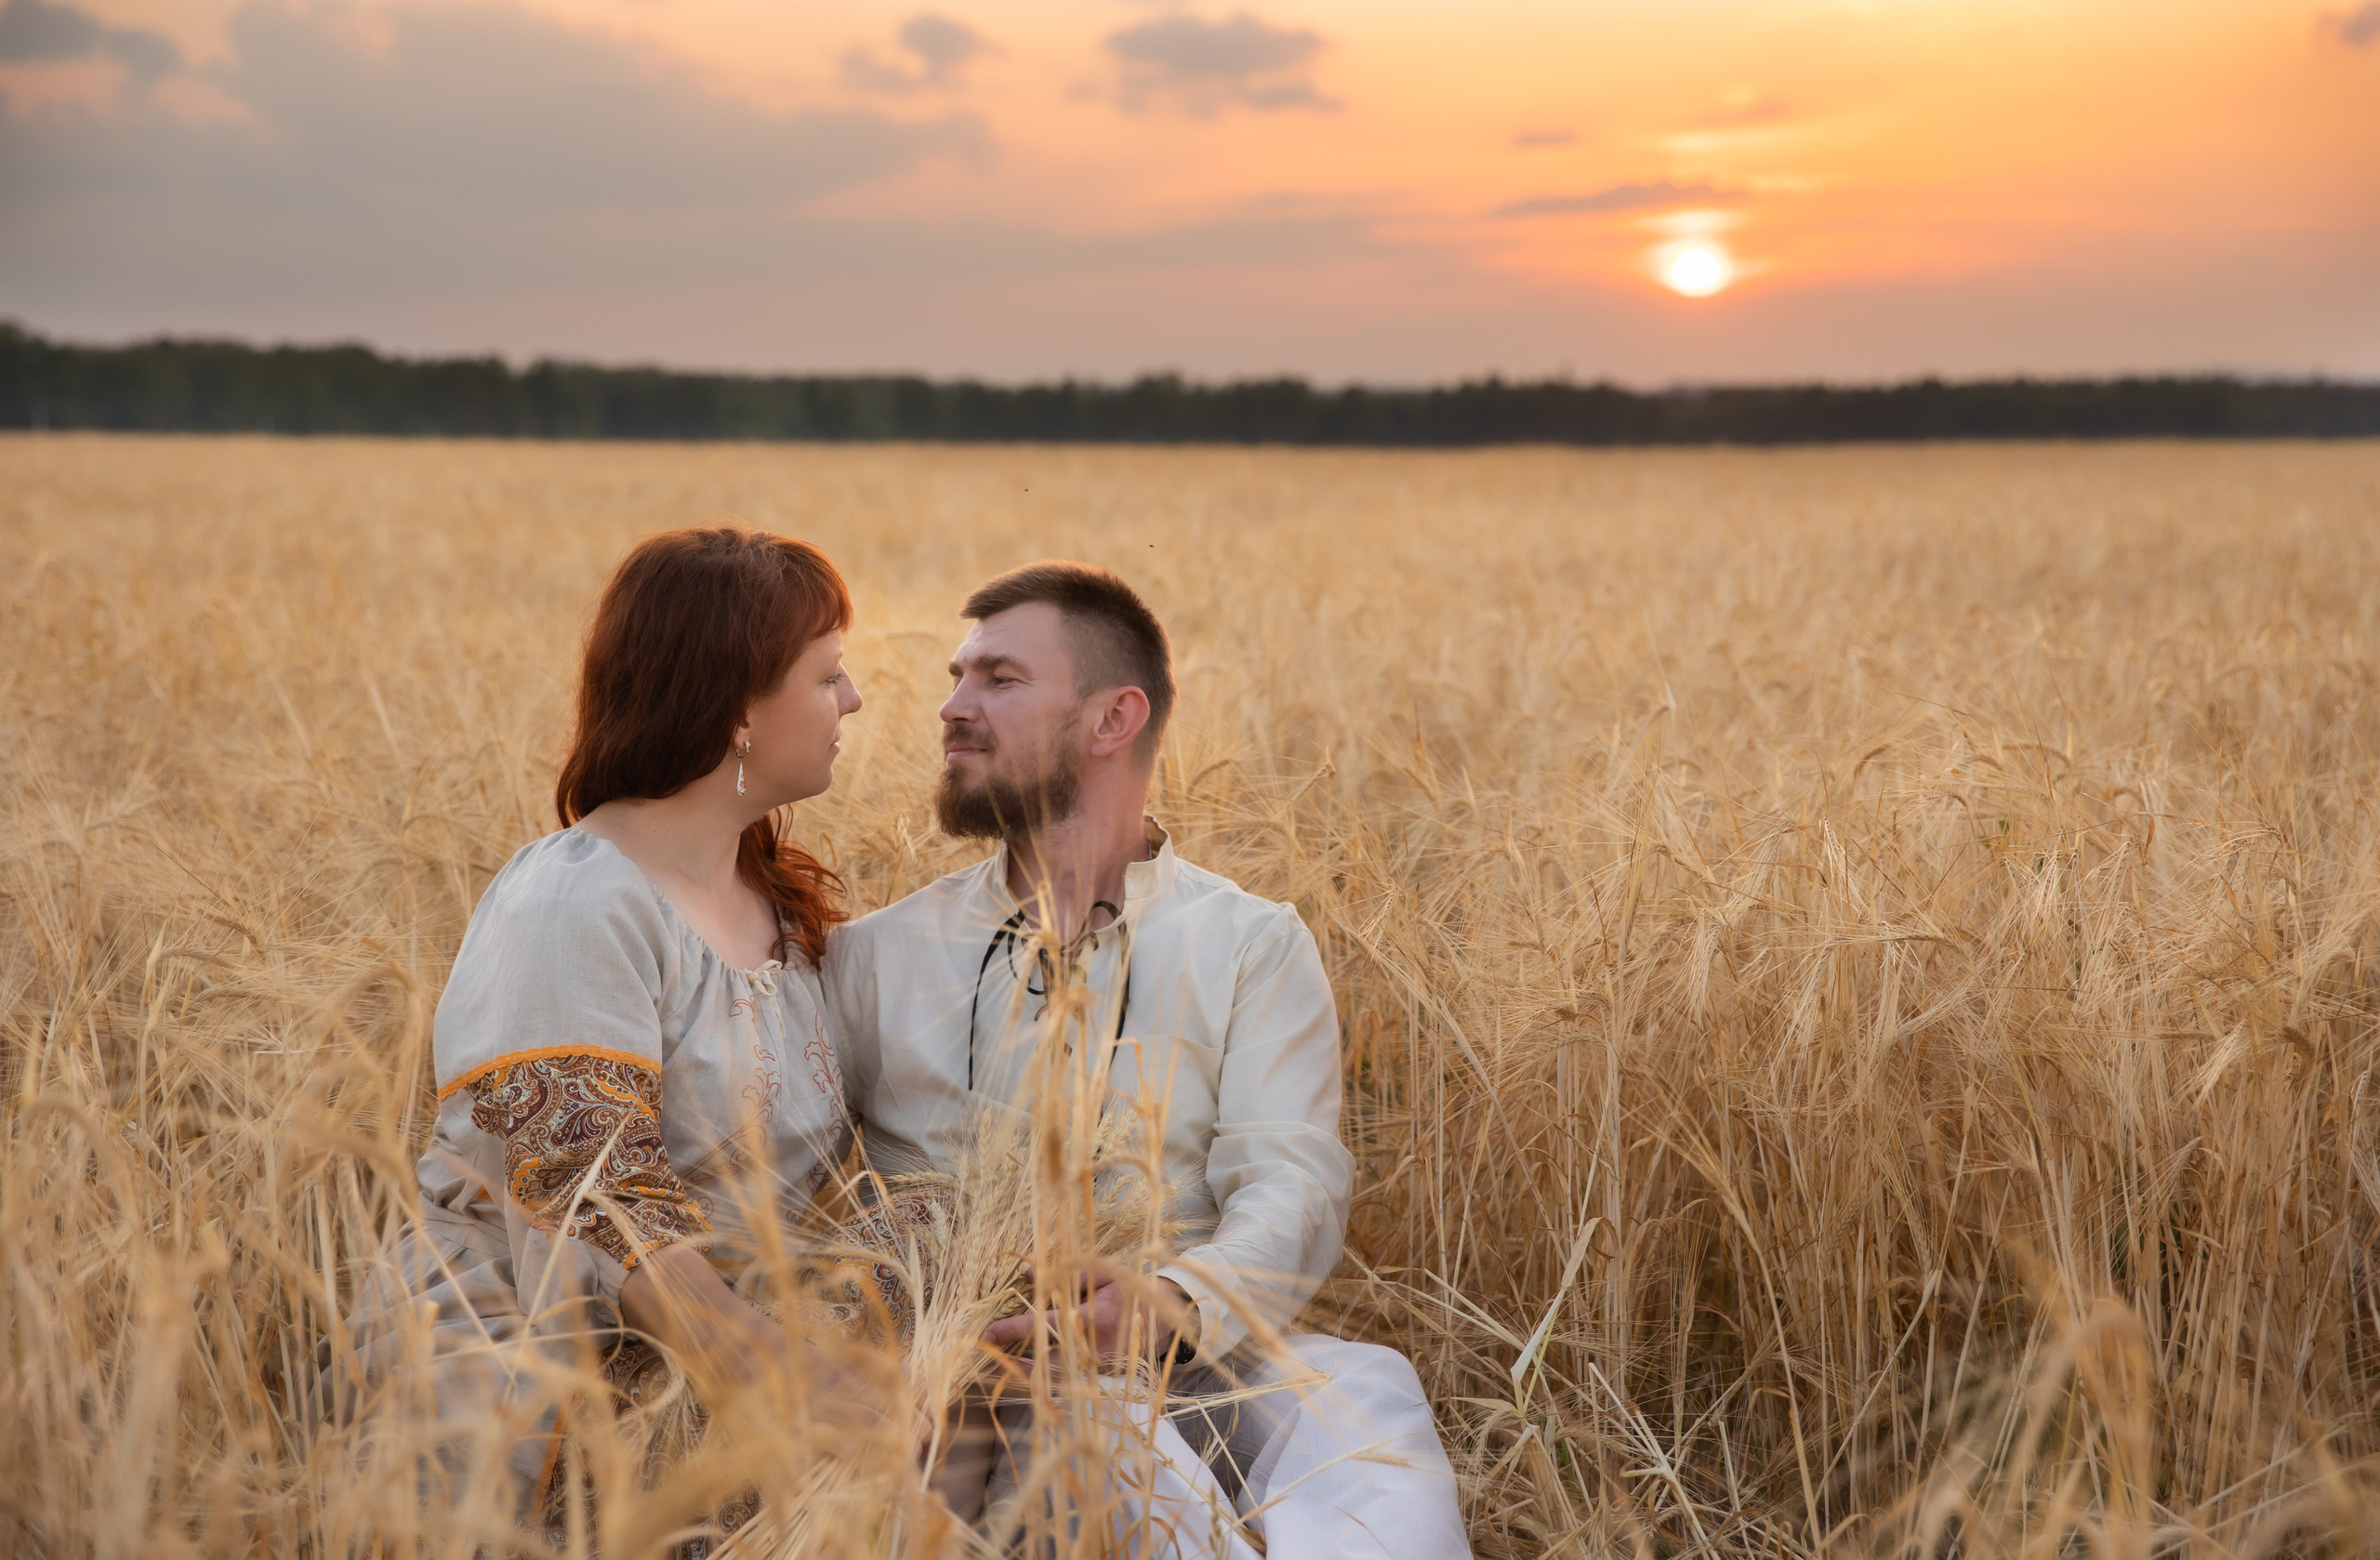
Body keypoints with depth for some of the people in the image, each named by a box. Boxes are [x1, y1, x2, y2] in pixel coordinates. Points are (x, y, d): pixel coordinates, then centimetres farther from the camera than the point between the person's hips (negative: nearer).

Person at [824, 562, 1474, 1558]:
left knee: (1363, 1395, -31)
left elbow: (1291, 1186, -4)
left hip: (1184, 1368, 1)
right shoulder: (872, 957, 15)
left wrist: (1174, 1306, -26)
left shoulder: (1254, 948, 10)